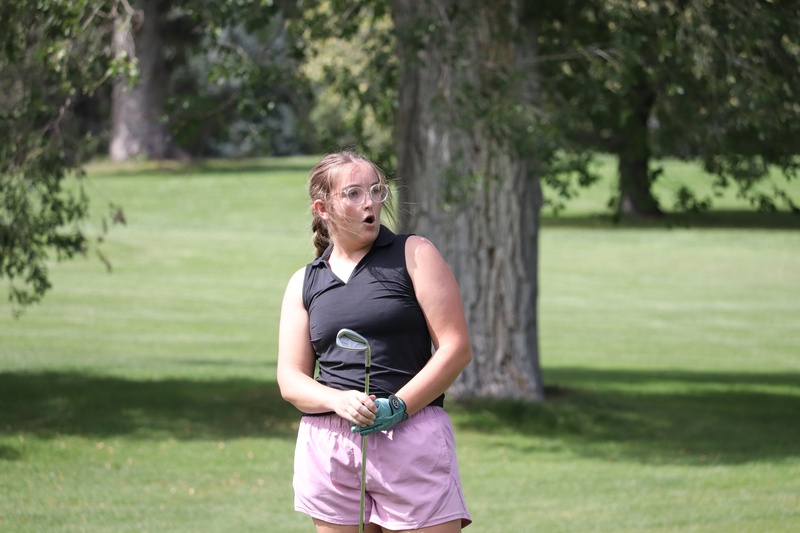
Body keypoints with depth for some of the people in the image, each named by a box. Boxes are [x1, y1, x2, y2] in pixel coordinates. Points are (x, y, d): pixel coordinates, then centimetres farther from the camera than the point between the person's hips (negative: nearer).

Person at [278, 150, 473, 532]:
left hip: (413, 439, -3)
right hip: (328, 448, 3)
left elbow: (457, 348, -1)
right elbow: (290, 379, 9)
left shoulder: (414, 255, 5)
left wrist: (398, 407, -12)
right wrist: (341, 402, -12)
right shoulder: (304, 283, 14)